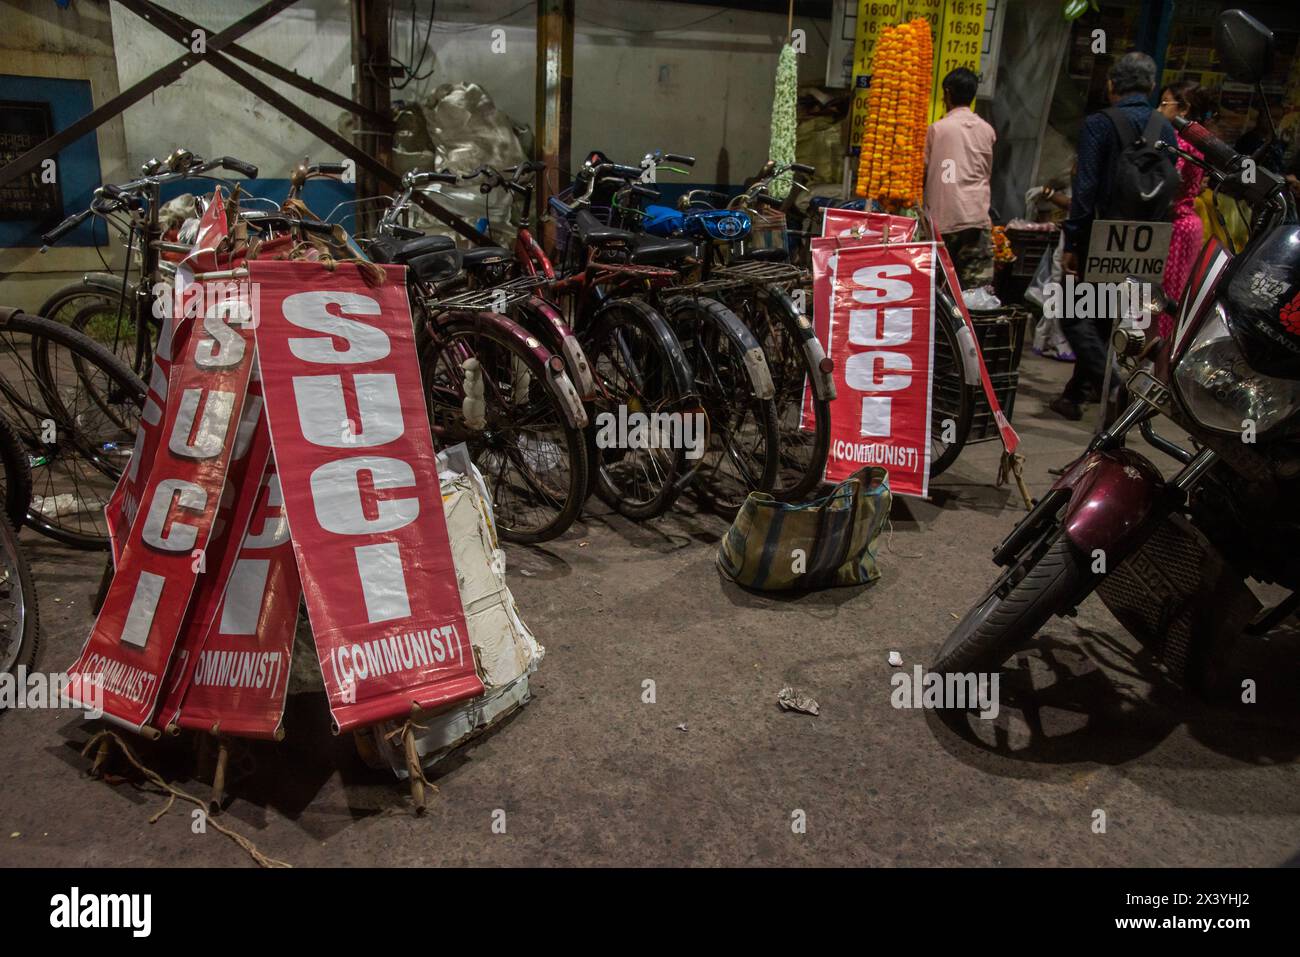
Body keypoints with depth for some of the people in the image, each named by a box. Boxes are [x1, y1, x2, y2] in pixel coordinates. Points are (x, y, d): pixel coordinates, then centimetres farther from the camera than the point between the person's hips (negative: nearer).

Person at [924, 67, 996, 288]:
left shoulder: (936, 129, 0)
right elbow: (988, 172, 17)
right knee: (978, 289, -3)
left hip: (943, 219, -2)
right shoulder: (987, 130, 8)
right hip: (977, 217, 2)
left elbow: (924, 171, 6)